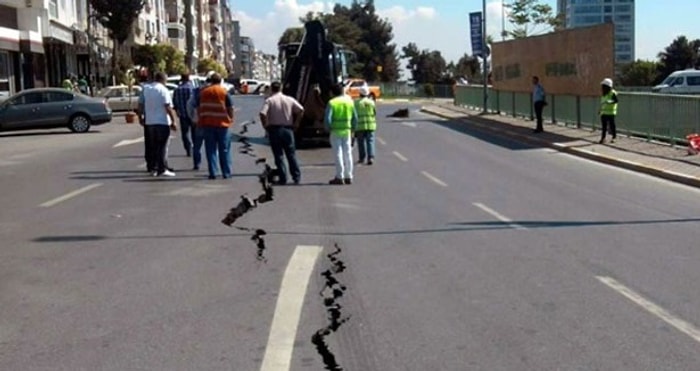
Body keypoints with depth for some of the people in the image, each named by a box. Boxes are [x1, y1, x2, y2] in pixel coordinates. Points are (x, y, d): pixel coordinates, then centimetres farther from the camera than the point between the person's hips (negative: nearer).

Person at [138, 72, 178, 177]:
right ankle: (162, 169, -4)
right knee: (162, 146, -2)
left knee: (153, 146, 12)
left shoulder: (145, 89, 9)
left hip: (149, 122, 6)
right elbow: (168, 107, -15)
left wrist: (140, 117, 22)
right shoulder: (163, 90, -9)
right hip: (162, 121, -6)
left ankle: (155, 168, 14)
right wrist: (173, 121, -12)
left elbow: (140, 104, 12)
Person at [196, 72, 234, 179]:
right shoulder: (224, 92, -1)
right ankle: (226, 173, 6)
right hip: (222, 123, -2)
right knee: (224, 150, 6)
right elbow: (230, 108, -2)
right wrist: (231, 119, 12)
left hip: (207, 123, 2)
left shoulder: (203, 92, 8)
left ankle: (212, 173, 1)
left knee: (211, 150, 5)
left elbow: (198, 108, 10)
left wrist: (200, 120, 20)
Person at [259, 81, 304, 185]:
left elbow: (262, 114, -18)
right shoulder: (289, 99, 4)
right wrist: (296, 124, 2)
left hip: (274, 129, -2)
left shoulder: (269, 100, -4)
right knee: (291, 155, 10)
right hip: (288, 129, 2)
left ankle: (283, 179, 3)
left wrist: (265, 126, -5)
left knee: (278, 155, 4)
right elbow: (301, 110, -6)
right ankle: (297, 177, 9)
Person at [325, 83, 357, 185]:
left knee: (338, 154, -1)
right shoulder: (349, 101, 6)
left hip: (336, 131, -4)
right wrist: (352, 129, 17)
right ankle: (348, 177, 13)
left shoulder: (332, 103, -8)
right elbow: (355, 118, 8)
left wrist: (328, 128, 0)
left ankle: (339, 177, -1)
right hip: (347, 131, 4)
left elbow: (327, 118, -15)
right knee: (347, 154, 10)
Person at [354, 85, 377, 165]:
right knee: (370, 141, 2)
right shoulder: (371, 102, 2)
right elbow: (375, 113, 7)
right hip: (370, 125, 1)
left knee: (361, 141, 8)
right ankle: (370, 157, -9)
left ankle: (362, 158, 13)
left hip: (360, 126, -1)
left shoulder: (356, 103, -5)